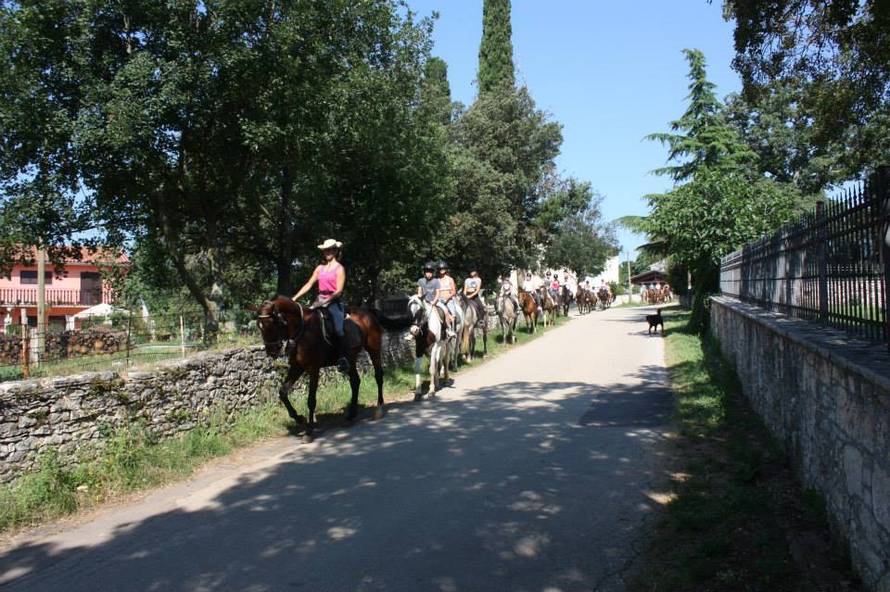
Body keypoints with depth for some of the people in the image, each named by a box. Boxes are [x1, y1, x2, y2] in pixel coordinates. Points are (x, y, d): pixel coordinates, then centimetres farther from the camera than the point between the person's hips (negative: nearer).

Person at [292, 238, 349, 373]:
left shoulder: (339, 269, 0)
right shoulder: (320, 268, 17)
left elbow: (339, 291, -9)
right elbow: (308, 285, 15)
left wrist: (326, 301, -21)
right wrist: (295, 298, 6)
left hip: (334, 302, -7)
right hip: (319, 301, 7)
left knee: (339, 329, -25)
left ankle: (342, 359, -20)